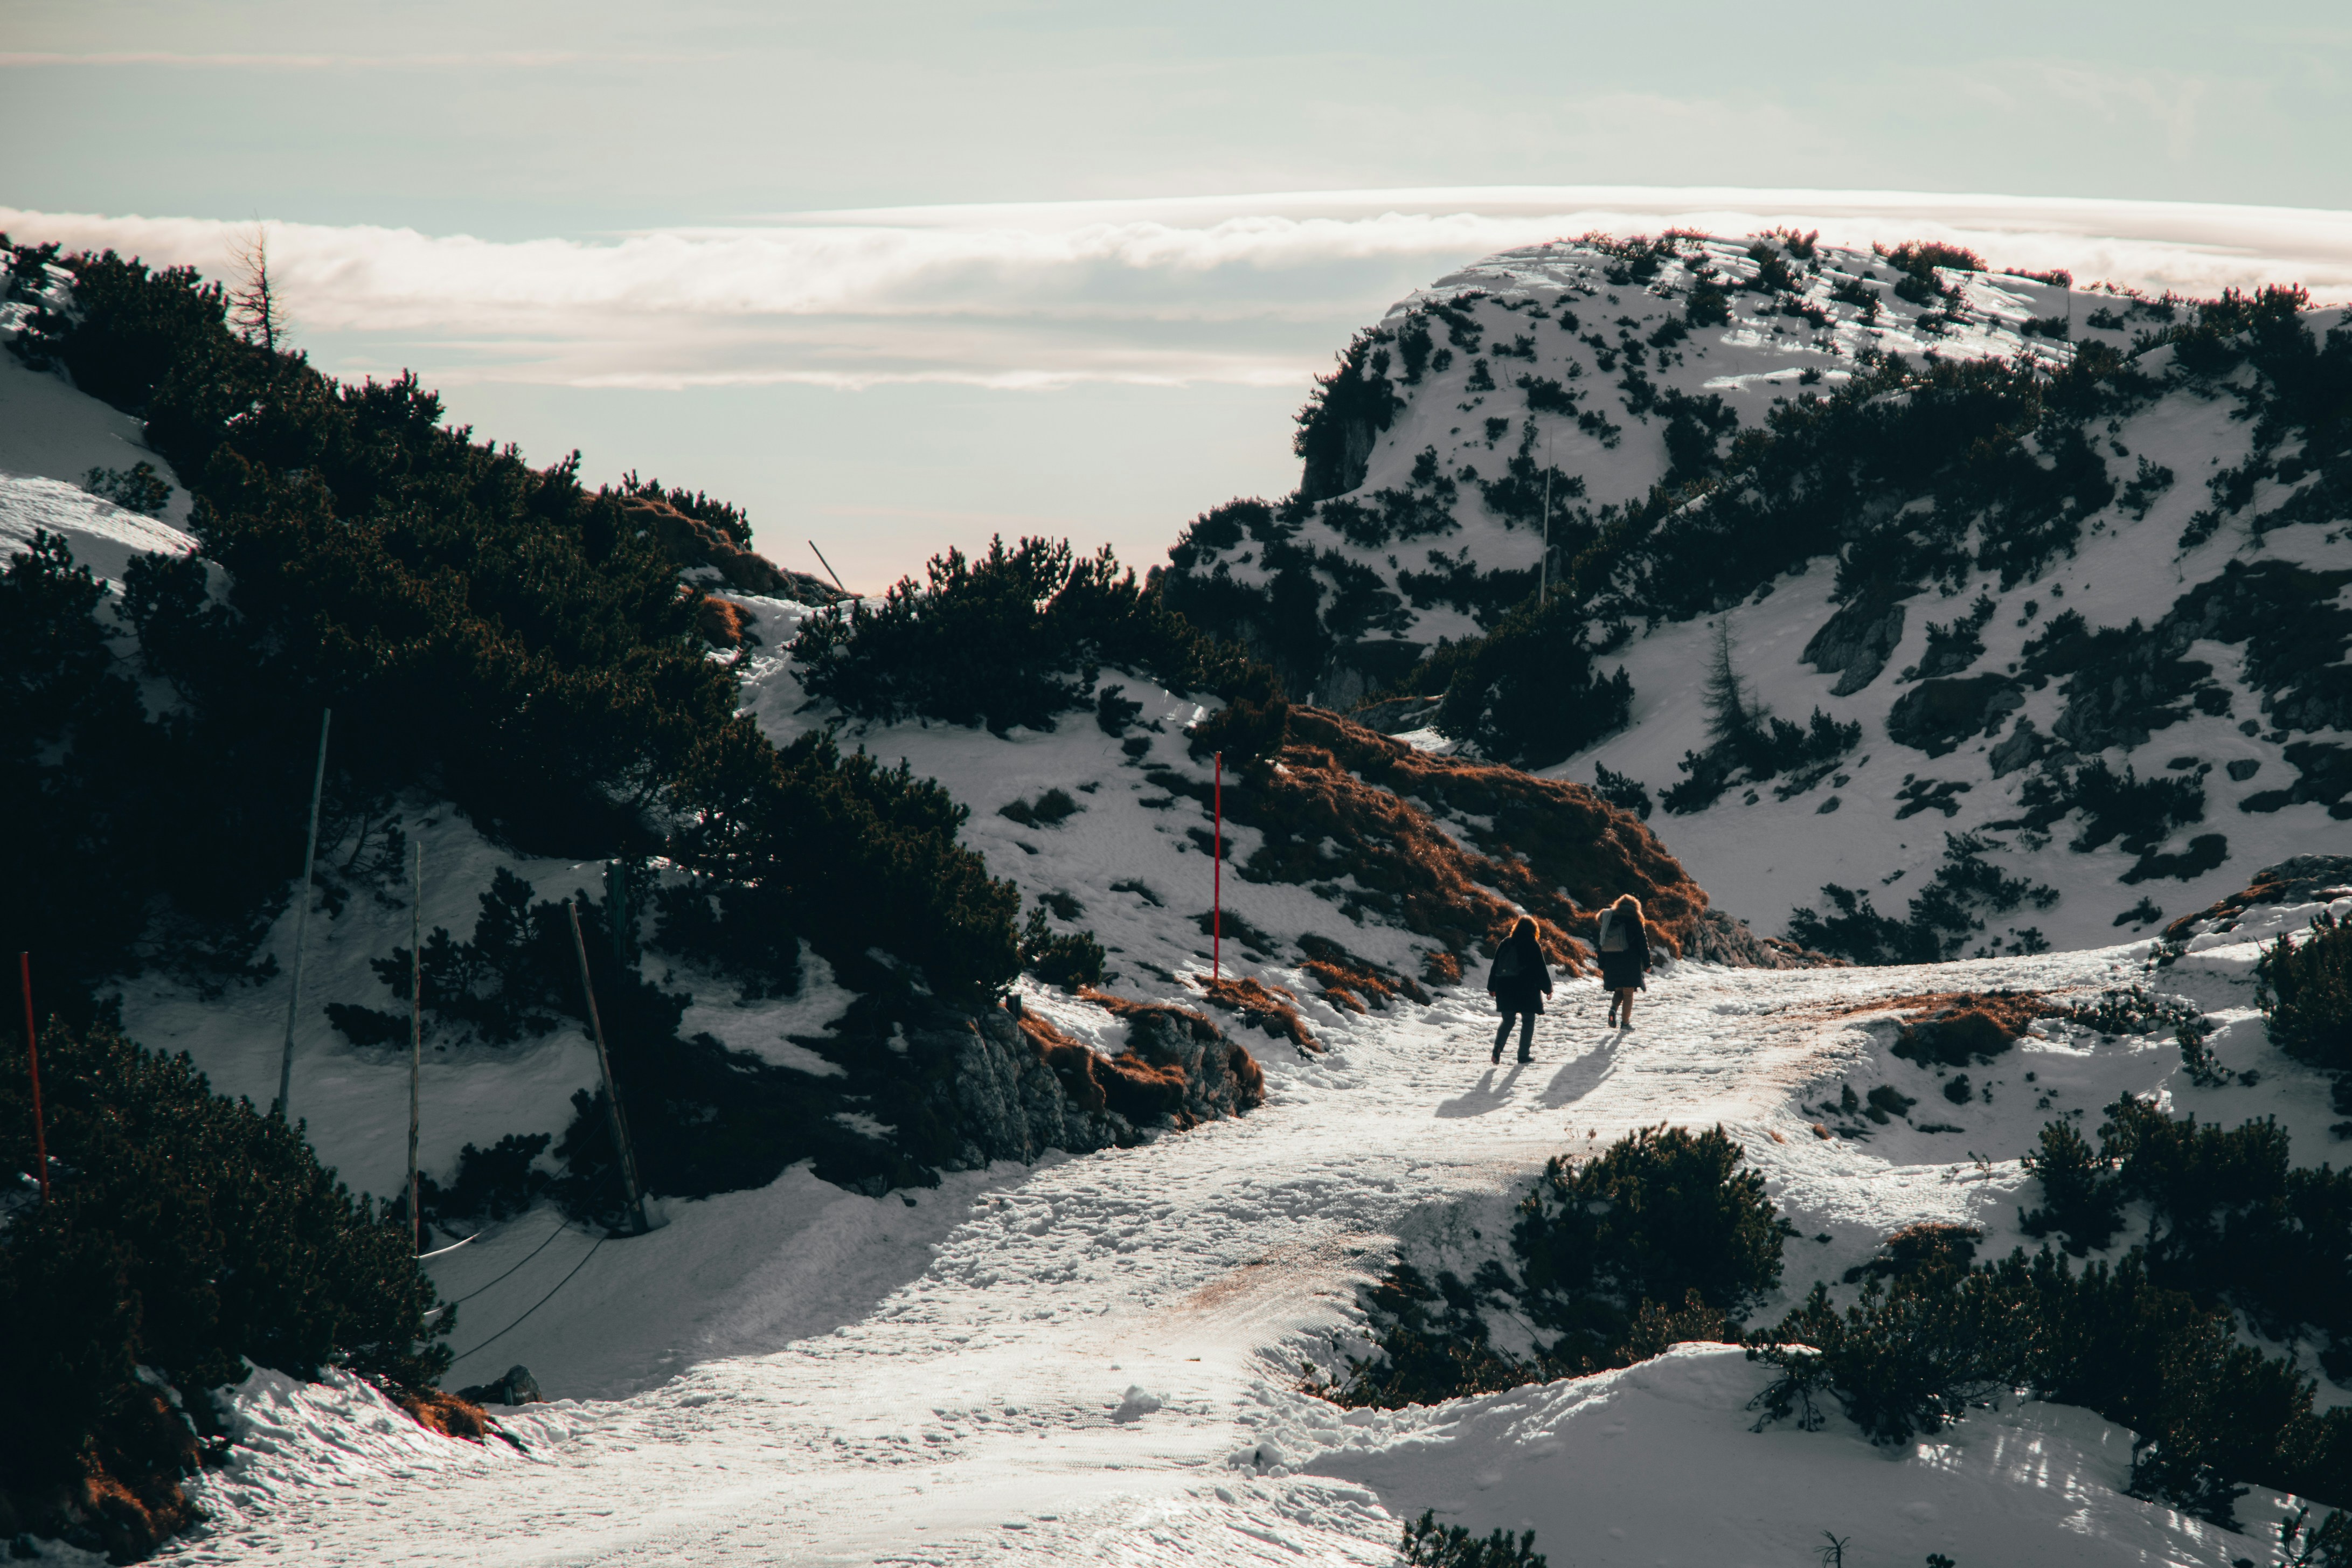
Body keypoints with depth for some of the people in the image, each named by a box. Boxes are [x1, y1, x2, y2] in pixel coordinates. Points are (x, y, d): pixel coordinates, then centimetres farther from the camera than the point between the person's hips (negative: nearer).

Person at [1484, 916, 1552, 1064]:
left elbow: (1496, 967, 9)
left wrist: (1492, 988, 18)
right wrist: (1548, 988, 4)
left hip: (1505, 990, 4)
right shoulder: (1533, 946, -8)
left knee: (1508, 1020, 13)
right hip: (1527, 990, -4)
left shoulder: (1506, 944, 6)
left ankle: (1498, 1048, -8)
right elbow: (1541, 969, -6)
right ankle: (1524, 1054, 3)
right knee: (1528, 1020, 7)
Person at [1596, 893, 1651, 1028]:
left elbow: (1602, 943, 9)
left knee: (1618, 991, 16)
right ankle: (1625, 1022, 0)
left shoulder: (1608, 920, 8)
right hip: (1630, 964, -4)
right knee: (1628, 992, 3)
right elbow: (1643, 944, -4)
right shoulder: (1634, 921, -5)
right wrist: (1647, 964, 5)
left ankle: (1613, 1009, -12)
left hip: (1611, 963, 4)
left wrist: (1602, 966, 13)